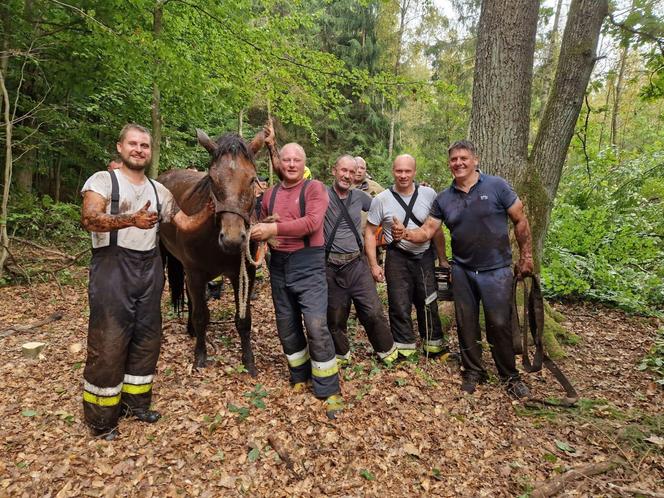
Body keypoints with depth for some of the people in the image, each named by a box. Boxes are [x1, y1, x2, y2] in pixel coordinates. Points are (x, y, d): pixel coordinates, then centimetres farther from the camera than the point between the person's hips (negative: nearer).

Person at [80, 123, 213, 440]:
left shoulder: (158, 190, 15)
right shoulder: (103, 180, -2)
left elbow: (186, 224, 15)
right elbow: (89, 219, -20)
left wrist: (210, 210, -1)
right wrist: (131, 220, -35)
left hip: (149, 270, 6)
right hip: (113, 269, -6)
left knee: (147, 340, 12)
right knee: (108, 344, -1)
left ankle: (135, 402, 29)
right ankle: (100, 419, 15)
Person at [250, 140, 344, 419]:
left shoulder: (314, 188, -5)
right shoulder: (270, 194, 10)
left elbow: (312, 222, -21)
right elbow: (263, 226, 21)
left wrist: (275, 229, -24)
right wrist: (260, 235, -1)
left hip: (308, 265, -5)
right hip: (278, 265, 6)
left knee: (317, 327, -10)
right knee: (287, 328, 14)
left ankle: (329, 390, 5)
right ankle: (300, 376, 35)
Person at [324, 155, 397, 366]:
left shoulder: (359, 196, 7)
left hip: (357, 264, 3)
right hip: (332, 268, -2)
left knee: (373, 312, 3)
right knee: (335, 317, 13)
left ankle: (387, 351, 26)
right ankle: (341, 354, 36)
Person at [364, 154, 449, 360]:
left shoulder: (429, 194, -4)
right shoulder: (381, 199, -7)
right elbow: (370, 233, -2)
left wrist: (443, 259, 4)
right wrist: (373, 265, -7)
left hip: (425, 257, 2)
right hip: (397, 259, -1)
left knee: (428, 304, 12)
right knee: (399, 306, 5)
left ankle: (433, 345, 30)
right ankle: (404, 349, 21)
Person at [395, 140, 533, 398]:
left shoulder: (496, 186, -7)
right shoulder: (444, 198, 3)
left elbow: (520, 220, -2)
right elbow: (427, 230, 0)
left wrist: (525, 256, -1)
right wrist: (406, 234, -20)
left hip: (496, 270, -3)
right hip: (462, 271, 4)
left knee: (499, 324, 1)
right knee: (466, 324, 11)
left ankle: (510, 376, 22)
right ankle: (473, 371, 30)